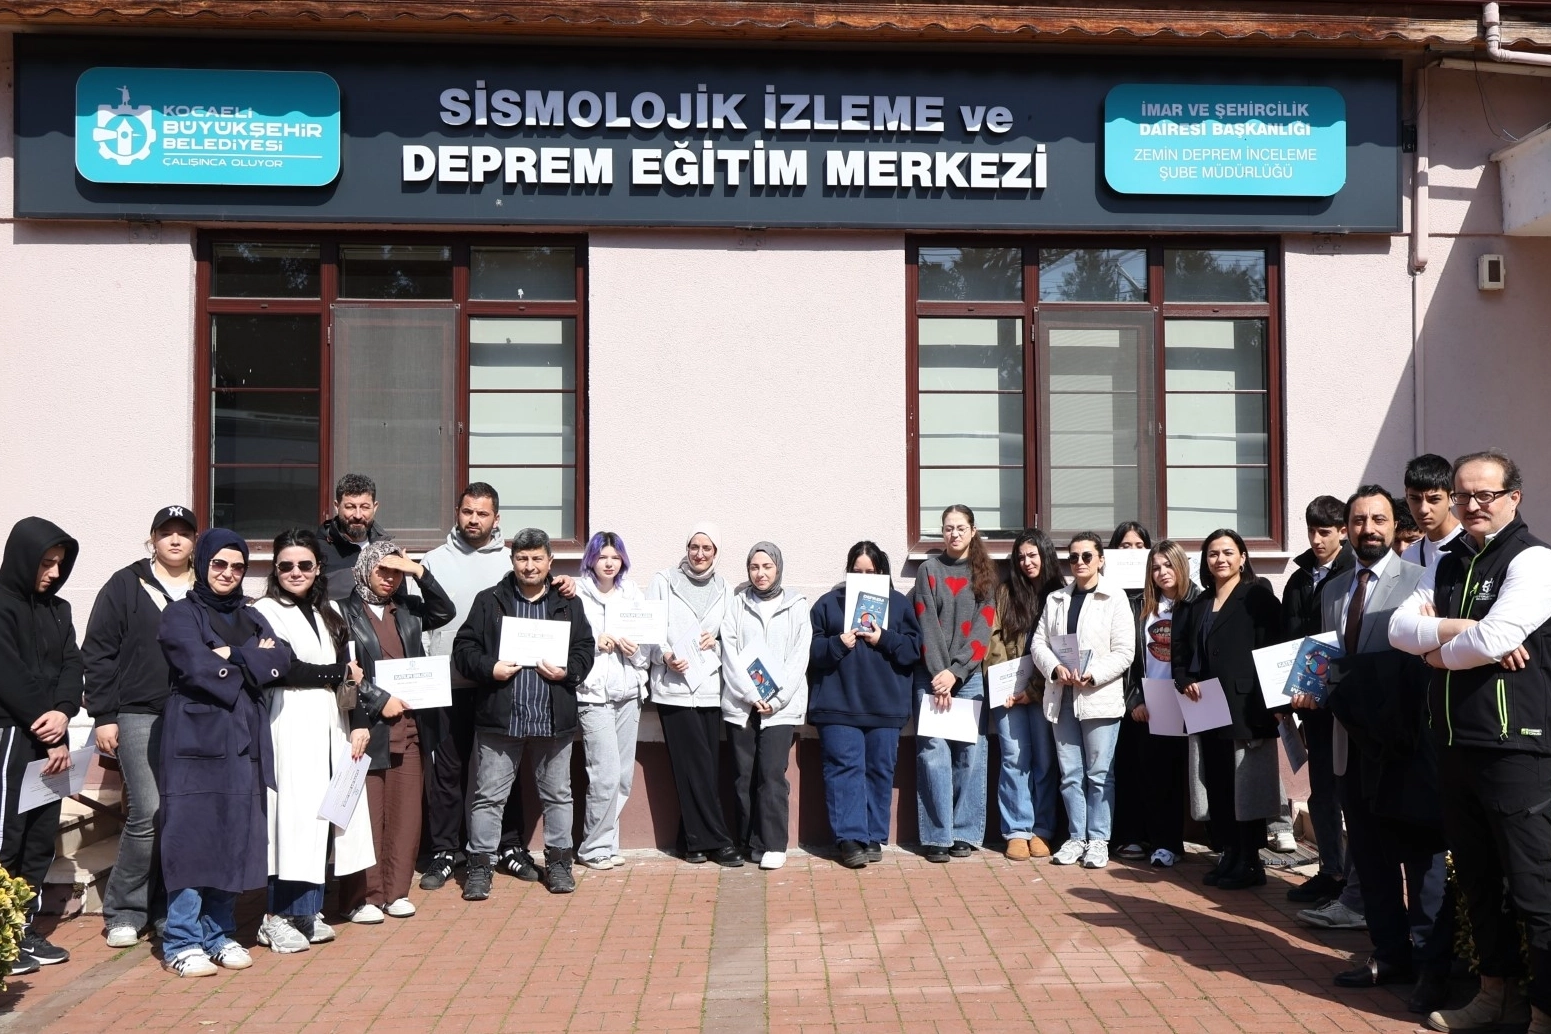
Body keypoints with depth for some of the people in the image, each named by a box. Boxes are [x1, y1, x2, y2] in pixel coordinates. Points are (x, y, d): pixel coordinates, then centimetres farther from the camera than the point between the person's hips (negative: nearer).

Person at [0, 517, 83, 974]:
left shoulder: (57, 609, 14)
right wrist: (49, 737, -11)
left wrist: (63, 712, -12)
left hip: (50, 737, 7)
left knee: (42, 836, 9)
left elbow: (72, 665, 7)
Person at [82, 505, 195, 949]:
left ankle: (168, 908, 16)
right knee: (148, 812, -10)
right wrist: (104, 716, -3)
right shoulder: (125, 585, 5)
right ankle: (124, 911, 8)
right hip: (140, 715, -3)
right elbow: (98, 652, 3)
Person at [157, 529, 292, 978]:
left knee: (236, 839, 6)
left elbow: (281, 662, 0)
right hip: (195, 739, -5)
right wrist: (252, 662, -2)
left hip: (243, 740, 5)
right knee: (192, 838, -4)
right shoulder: (181, 614, 2)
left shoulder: (251, 617, 18)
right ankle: (181, 943, 5)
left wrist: (231, 655, -10)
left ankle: (219, 935, 16)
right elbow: (198, 669, -14)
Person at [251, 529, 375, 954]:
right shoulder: (266, 612, -3)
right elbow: (287, 670, -14)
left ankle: (307, 911, 15)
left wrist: (358, 723, 5)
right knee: (294, 815, -7)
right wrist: (339, 674, -4)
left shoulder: (330, 612, 16)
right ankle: (278, 916, 2)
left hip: (332, 723, 6)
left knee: (321, 815, 7)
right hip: (291, 724, -6)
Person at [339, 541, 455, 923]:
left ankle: (396, 891, 17)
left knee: (405, 812, 8)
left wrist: (420, 572, -4)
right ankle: (363, 896, 8)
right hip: (366, 725, -5)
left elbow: (445, 612, 4)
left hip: (410, 725, 5)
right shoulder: (345, 611, -2)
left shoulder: (408, 609, 15)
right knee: (366, 815, -1)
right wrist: (379, 701, -12)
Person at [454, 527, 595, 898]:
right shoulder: (490, 601, 4)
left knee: (557, 793, 11)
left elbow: (586, 648, 6)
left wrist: (568, 671, -12)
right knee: (488, 795, 4)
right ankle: (479, 866, 14)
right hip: (499, 716, -1)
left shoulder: (568, 603, 8)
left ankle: (558, 861, 24)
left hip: (554, 718, 1)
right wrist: (488, 669, -14)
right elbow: (464, 647, 2)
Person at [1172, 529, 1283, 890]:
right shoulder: (1199, 605, 16)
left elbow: (1272, 648, -10)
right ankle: (1230, 855, 19)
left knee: (1246, 784, -1)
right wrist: (1185, 681, -1)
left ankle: (1250, 863, 7)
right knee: (1217, 785, 9)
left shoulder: (1258, 596, -2)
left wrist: (1267, 698, -17)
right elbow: (1179, 649, 17)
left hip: (1246, 707, -6)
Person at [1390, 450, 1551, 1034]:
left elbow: (1494, 639, -22)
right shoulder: (1445, 565, 13)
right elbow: (1399, 629, 2)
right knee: (1477, 881, 18)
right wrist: (1461, 630, -14)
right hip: (1455, 746, 8)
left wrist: (1435, 646, -5)